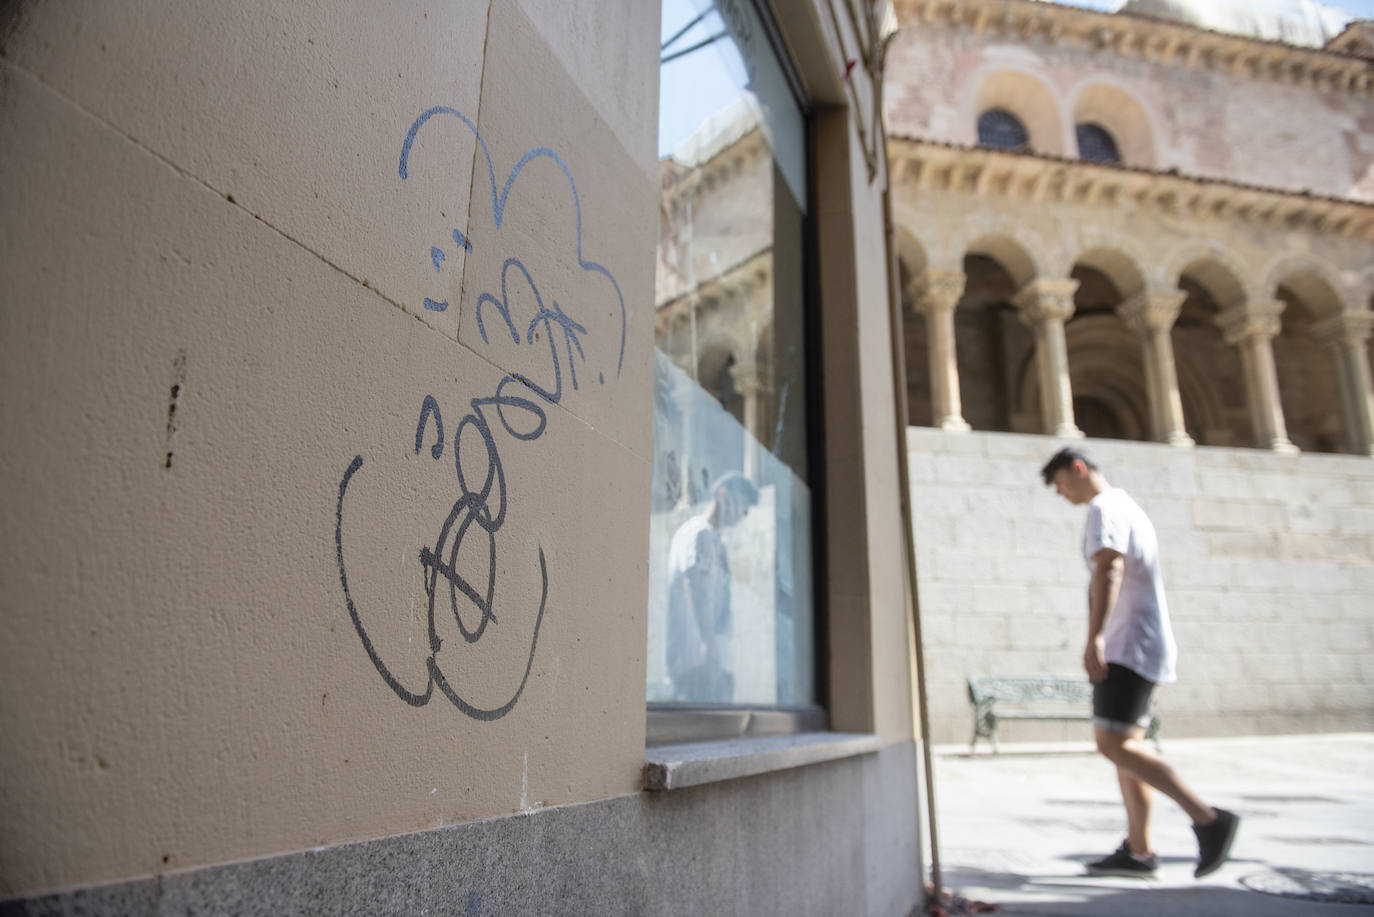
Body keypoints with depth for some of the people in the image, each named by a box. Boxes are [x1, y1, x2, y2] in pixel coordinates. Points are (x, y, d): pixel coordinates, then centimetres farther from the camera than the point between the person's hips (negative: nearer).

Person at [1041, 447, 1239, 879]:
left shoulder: (1105, 507, -10)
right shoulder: (1128, 506, 22)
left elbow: (1108, 570, -25)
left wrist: (1094, 637, -33)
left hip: (1130, 645, -10)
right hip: (1137, 646, 10)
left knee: (1114, 745, -13)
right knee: (1125, 746, 9)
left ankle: (1208, 819, -8)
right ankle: (1138, 851, 11)